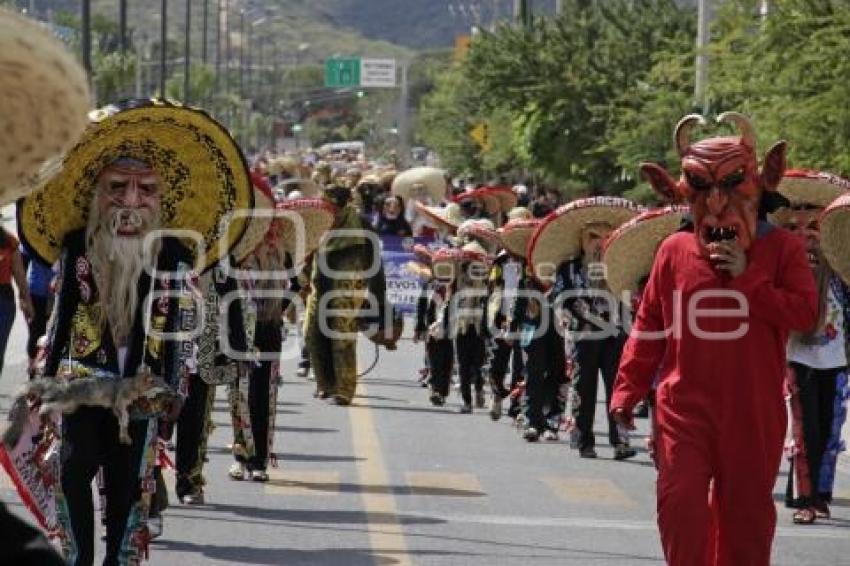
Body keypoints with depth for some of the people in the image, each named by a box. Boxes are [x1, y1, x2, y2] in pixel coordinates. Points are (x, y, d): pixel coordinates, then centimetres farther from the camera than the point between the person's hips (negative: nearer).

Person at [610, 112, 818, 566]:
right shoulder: (674, 251, 4)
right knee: (681, 499, -12)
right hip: (685, 406, 0)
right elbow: (648, 327, 9)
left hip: (753, 412, 0)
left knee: (747, 508, 8)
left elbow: (805, 314, -10)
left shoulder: (781, 248, 1)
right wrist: (628, 389, 5)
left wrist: (748, 277, -15)